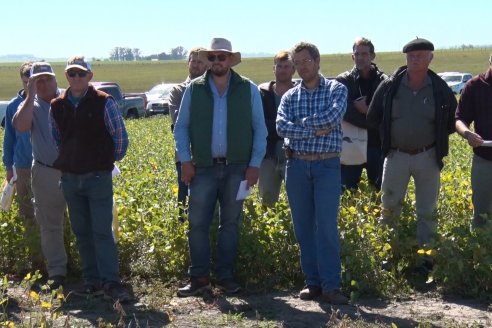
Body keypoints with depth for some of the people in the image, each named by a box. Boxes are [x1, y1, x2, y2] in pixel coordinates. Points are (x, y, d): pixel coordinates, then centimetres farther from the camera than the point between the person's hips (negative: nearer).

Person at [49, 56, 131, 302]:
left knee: (102, 231, -8)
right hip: (70, 177, 5)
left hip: (98, 177, -5)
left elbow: (120, 137, 0)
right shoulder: (57, 106, 7)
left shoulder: (104, 103, -6)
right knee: (81, 233, 8)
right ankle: (92, 281, 16)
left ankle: (111, 283, -5)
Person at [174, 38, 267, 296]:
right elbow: (181, 127, 8)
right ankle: (199, 278, 6)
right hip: (203, 167, 0)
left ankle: (225, 277, 15)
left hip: (236, 168, 0)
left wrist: (255, 164, -2)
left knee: (230, 224, 6)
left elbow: (260, 129, 6)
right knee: (197, 224, -3)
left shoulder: (248, 90, 4)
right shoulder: (194, 89, 5)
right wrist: (185, 161, -2)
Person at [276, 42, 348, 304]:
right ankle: (312, 282, 15)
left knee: (327, 226, -8)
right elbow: (281, 127, -7)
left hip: (327, 166, -3)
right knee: (303, 226, 6)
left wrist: (302, 123, -8)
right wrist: (315, 130, -14)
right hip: (297, 165, 3)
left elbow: (334, 116, -17)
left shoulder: (336, 89, 3)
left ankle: (331, 286, -3)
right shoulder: (290, 96, 10)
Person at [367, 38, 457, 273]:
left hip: (427, 158, 0)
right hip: (396, 156, 1)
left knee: (427, 212, 7)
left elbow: (451, 123, 8)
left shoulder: (441, 90, -4)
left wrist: (436, 139, 0)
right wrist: (390, 135, 5)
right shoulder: (389, 86, -4)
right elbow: (373, 119, 7)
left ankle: (425, 258, 17)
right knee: (389, 208, 7)